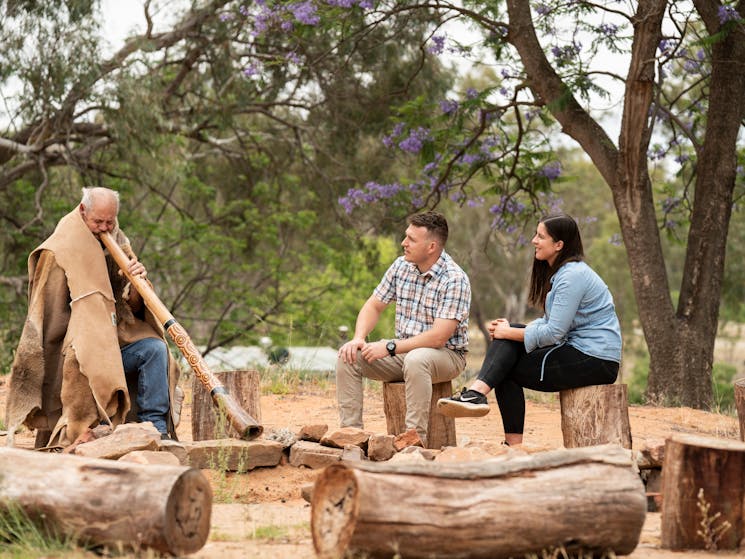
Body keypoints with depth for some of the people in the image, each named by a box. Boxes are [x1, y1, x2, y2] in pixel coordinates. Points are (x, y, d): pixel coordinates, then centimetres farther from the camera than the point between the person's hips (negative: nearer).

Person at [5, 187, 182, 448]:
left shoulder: (118, 244, 10)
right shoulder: (59, 251, -5)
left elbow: (132, 306, 7)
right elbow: (50, 315, -2)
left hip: (116, 340, 5)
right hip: (73, 343, -5)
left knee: (154, 349, -24)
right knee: (88, 357, -39)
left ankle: (155, 427, -25)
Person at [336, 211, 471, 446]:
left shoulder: (454, 279, -20)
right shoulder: (401, 266, 2)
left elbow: (438, 337, -26)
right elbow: (374, 305, 10)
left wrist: (390, 347, -25)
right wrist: (359, 338, -10)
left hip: (446, 354, -7)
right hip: (403, 350, 7)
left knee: (415, 360, -40)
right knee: (348, 357, -12)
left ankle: (415, 438, -34)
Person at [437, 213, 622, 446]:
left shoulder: (572, 276, -16)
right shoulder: (559, 272, 16)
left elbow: (553, 333, -20)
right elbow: (550, 322, 16)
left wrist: (509, 333, -10)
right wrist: (511, 329, 0)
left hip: (596, 361, -10)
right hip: (578, 349, 10)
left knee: (507, 369, -11)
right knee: (508, 340, -3)